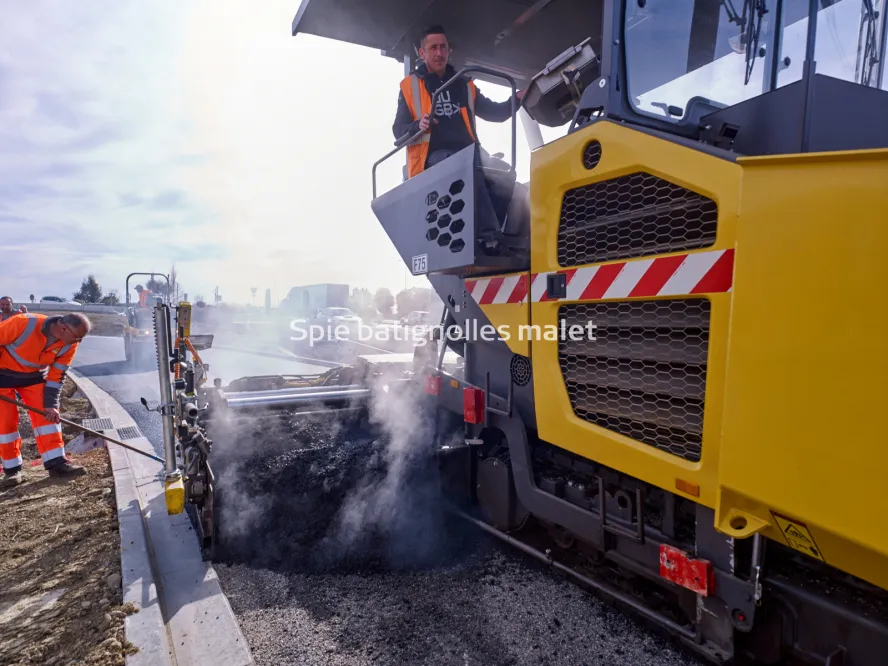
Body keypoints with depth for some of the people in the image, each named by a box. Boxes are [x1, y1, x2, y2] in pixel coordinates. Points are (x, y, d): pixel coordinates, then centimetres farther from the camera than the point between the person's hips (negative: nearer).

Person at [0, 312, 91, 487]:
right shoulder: (24, 323, -35)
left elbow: (57, 376, -11)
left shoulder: (69, 345, -19)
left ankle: (56, 462, -3)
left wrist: (50, 404, -14)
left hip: (33, 375, 4)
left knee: (45, 414, -5)